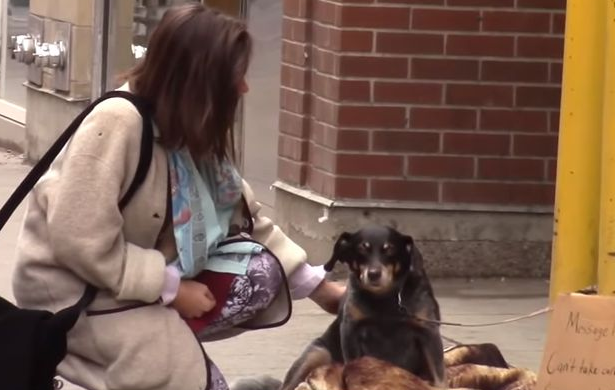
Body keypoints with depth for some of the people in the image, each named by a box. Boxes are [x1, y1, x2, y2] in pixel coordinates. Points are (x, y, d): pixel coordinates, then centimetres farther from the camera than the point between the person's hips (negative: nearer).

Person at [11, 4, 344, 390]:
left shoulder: (193, 131, 1)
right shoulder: (116, 122, -25)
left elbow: (247, 219, 9)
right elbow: (80, 244, -28)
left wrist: (318, 286, 6)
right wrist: (172, 287, -21)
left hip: (145, 278, 8)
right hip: (76, 291, -8)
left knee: (260, 272, -6)